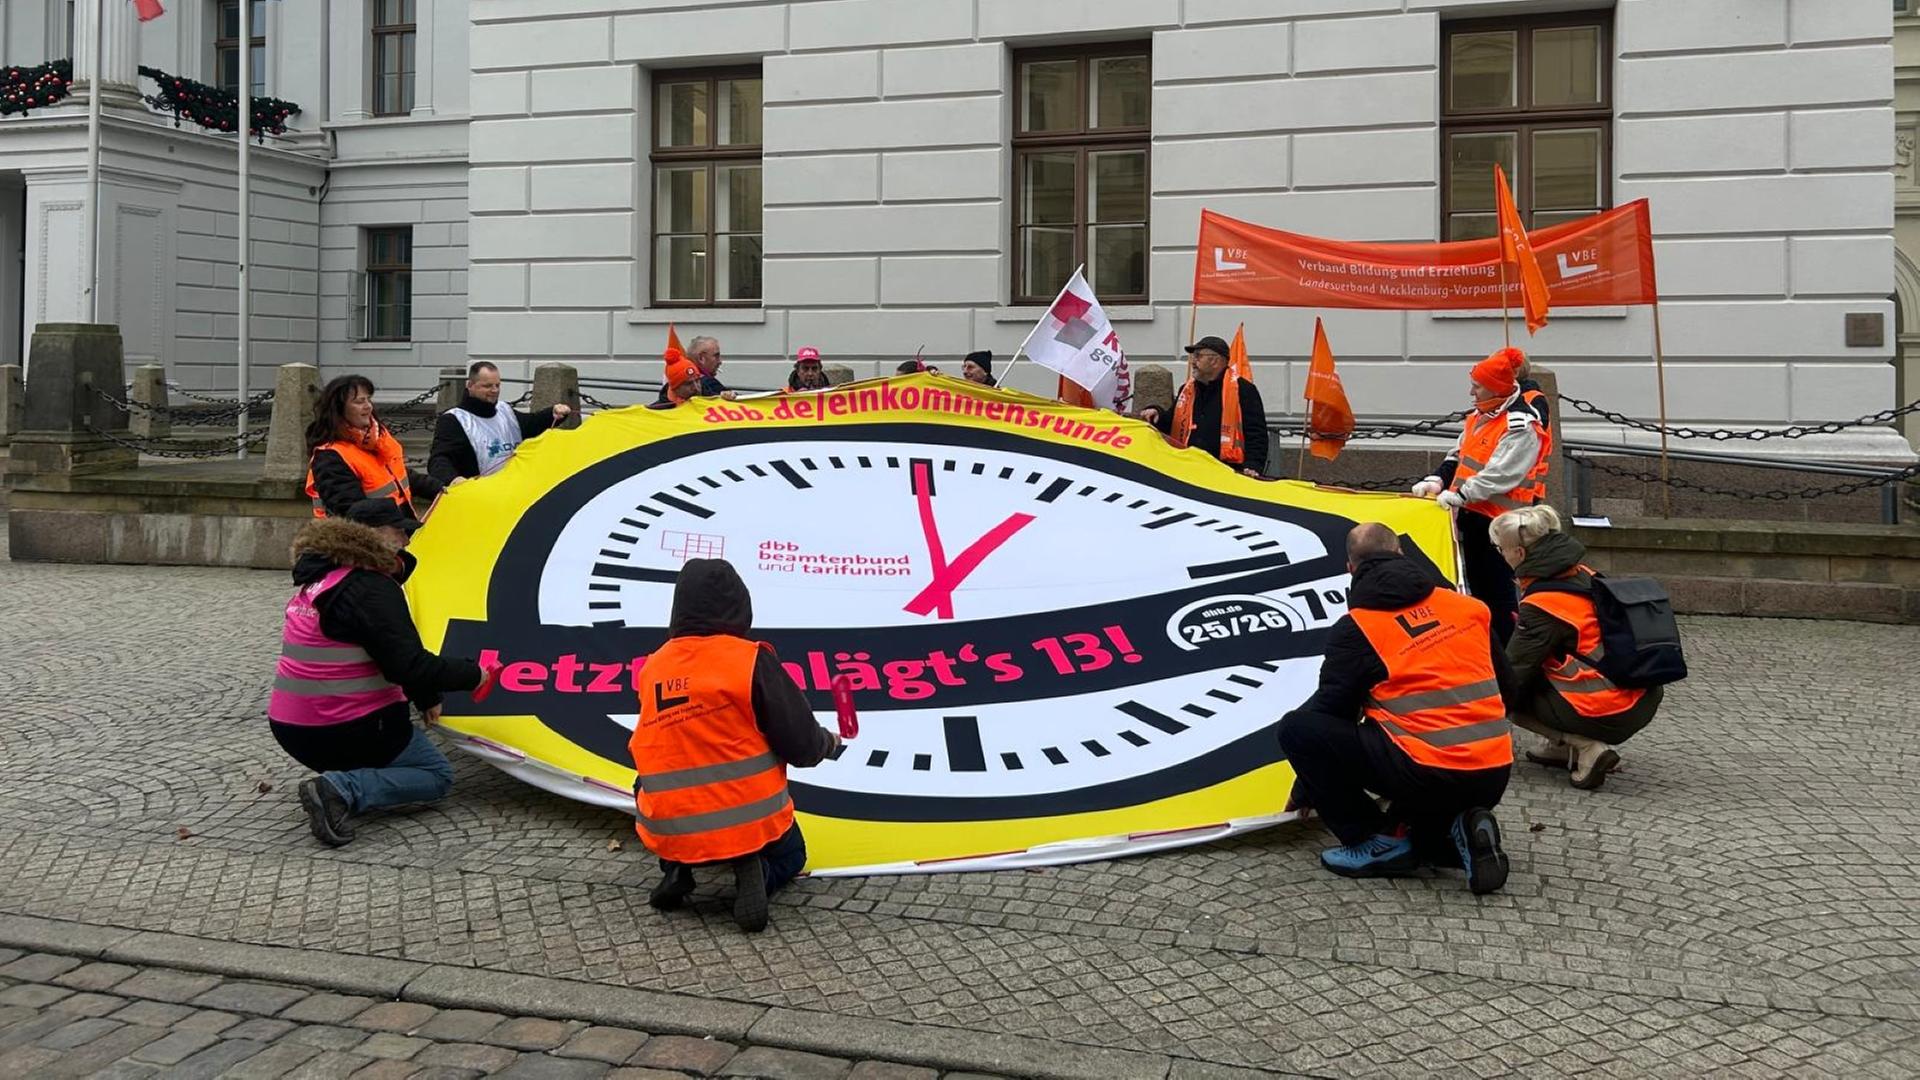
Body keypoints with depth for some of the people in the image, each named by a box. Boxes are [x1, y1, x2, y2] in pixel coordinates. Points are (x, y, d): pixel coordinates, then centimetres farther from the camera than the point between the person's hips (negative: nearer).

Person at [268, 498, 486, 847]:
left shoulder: (319, 575, 12)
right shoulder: (371, 589, -18)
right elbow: (410, 667, -23)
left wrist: (423, 696, 16)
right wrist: (472, 674, -9)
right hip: (343, 731, -9)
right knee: (437, 776, 7)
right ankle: (342, 790, -15)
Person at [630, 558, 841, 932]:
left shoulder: (651, 670, 1)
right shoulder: (751, 659, -12)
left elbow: (655, 756, 12)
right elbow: (802, 746, -10)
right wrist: (829, 742, 14)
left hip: (669, 833, 3)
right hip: (749, 825, -2)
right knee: (789, 854, 30)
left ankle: (676, 869, 9)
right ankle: (754, 871, -4)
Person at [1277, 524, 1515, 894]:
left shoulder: (1355, 628, -1)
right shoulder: (1467, 607, 13)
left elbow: (1331, 711, 4)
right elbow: (1505, 690, 20)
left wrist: (1304, 791, 19)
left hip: (1426, 774, -7)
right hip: (1494, 777, 7)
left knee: (1296, 728, 0)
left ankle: (1379, 842, 0)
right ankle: (1456, 833, 3)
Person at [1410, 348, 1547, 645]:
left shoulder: (1520, 426, -16)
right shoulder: (1479, 416, 12)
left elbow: (1500, 474, -25)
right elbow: (1458, 456, 18)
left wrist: (1460, 495, -30)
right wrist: (1438, 481, 1)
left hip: (1498, 520, -9)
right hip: (1472, 514, 9)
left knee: (1498, 590, -5)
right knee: (1477, 584, 17)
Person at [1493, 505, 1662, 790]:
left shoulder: (1541, 606, -15)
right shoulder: (1585, 575, 7)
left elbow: (1514, 673, -9)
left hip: (1608, 716, -9)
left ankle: (1588, 749, -6)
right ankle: (1564, 747, 18)